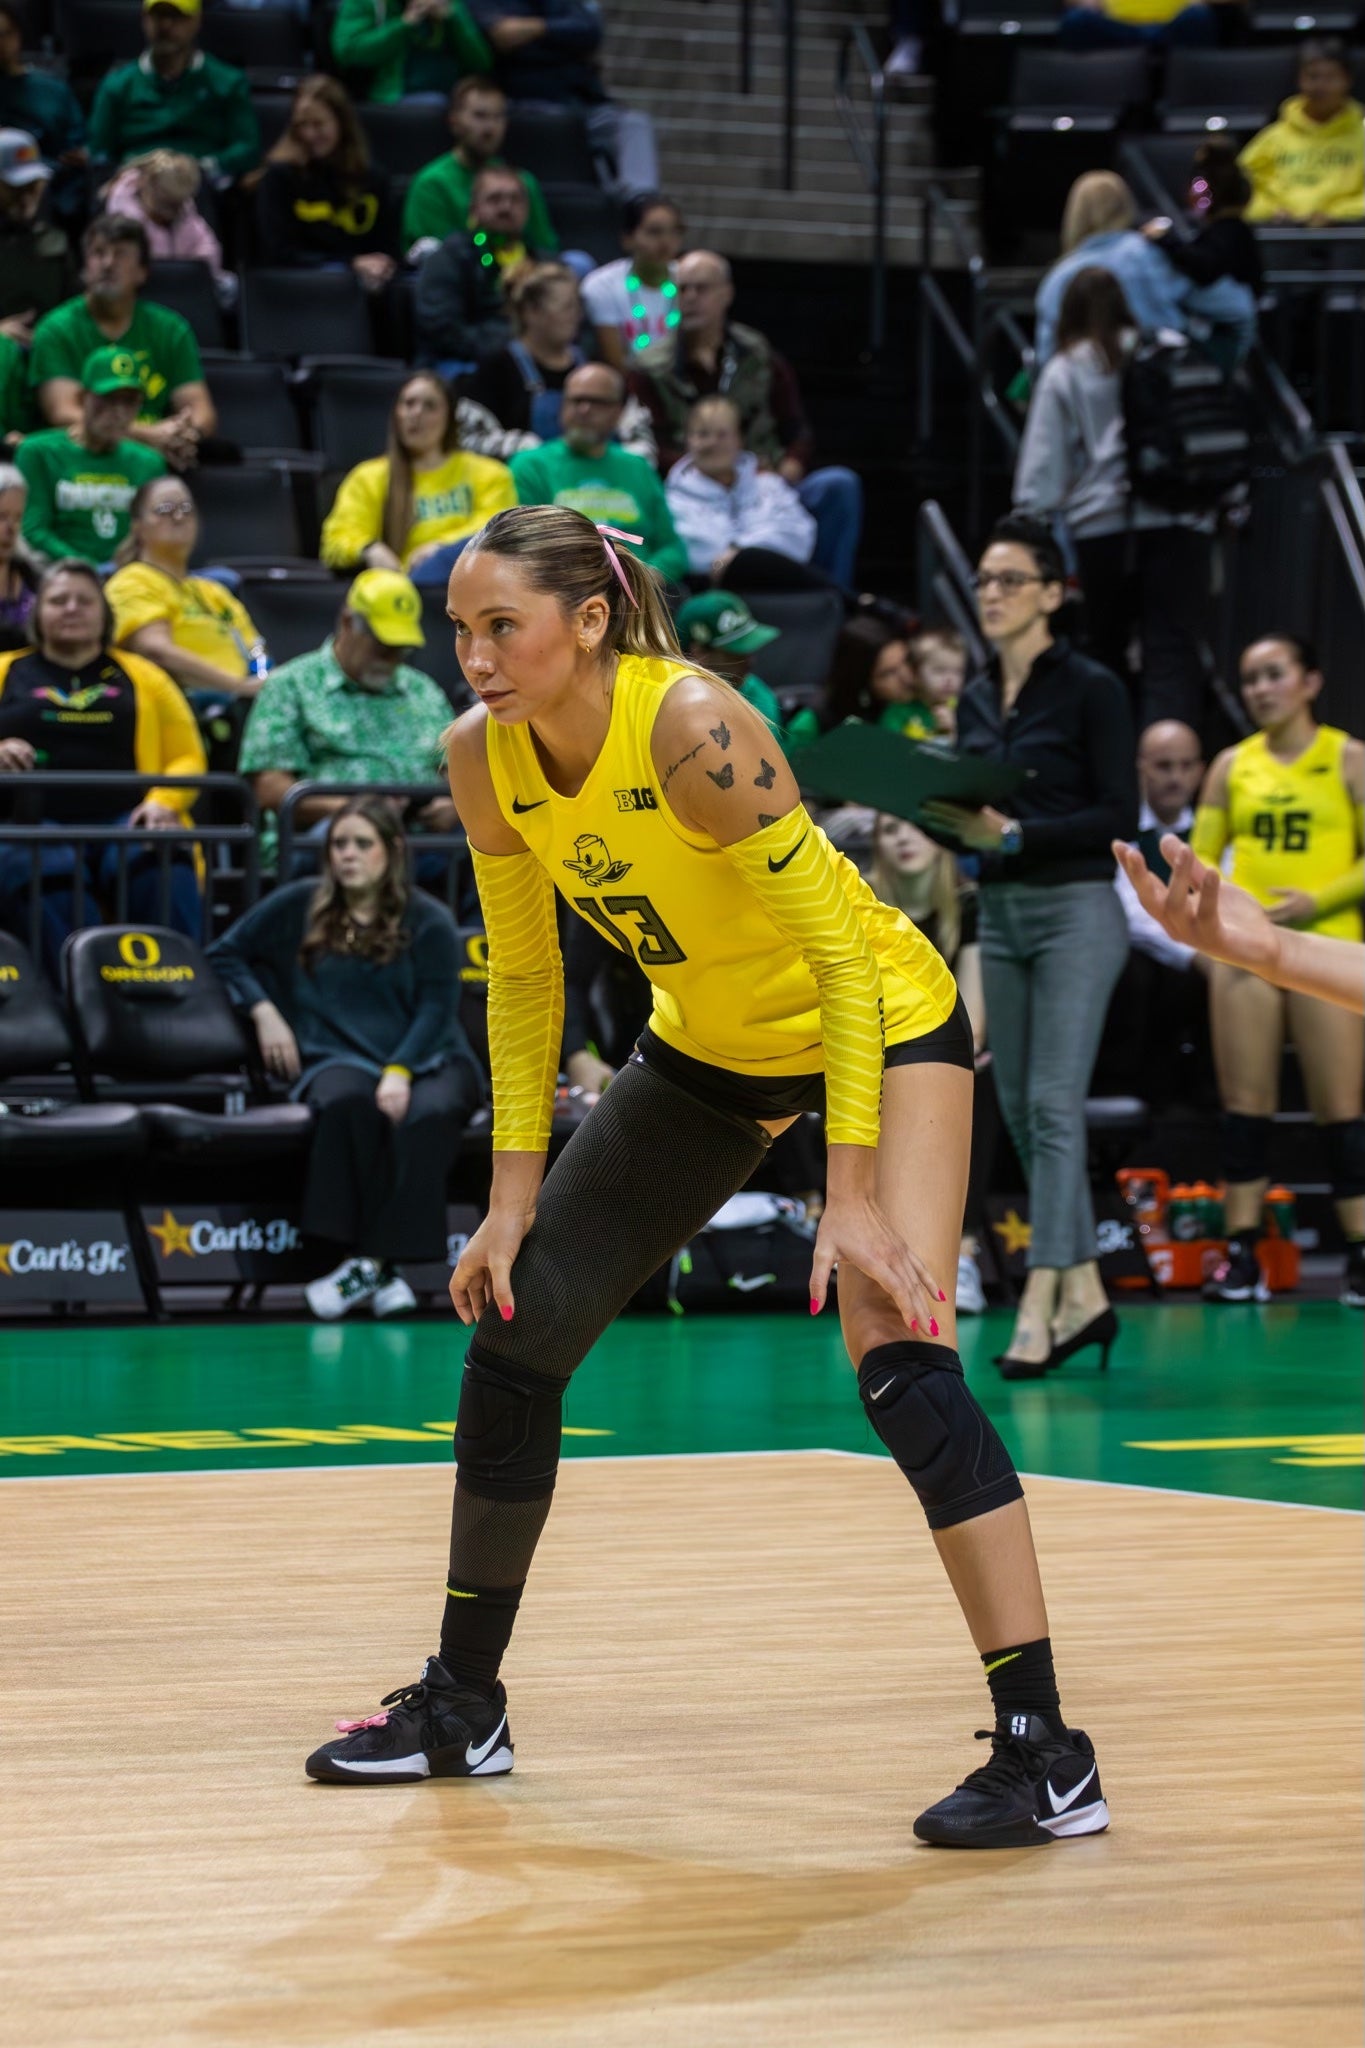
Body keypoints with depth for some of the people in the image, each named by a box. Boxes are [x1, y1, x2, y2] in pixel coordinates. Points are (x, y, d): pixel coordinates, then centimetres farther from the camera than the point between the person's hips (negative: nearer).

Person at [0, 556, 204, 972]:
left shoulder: (142, 677, 24)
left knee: (163, 869, -35)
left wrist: (162, 802, -4)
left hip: (125, 825, 1)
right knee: (52, 880, -38)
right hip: (35, 826, -1)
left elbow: (187, 757, 18)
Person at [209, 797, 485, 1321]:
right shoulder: (298, 906, 13)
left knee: (426, 1116, -38)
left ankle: (372, 1261, -37)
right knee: (348, 1102, -39)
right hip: (337, 1057, 0)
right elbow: (226, 954, 21)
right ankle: (380, 1271, -39)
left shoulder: (429, 921, 8)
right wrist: (264, 1011, 4)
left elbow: (436, 1008, -2)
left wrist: (399, 1072, -18)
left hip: (427, 1060, 0)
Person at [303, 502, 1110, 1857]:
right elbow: (522, 975, 2)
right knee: (515, 1331, 6)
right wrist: (516, 1193, -1)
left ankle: (1045, 1758, -19)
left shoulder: (690, 727, -31)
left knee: (897, 1361, -23)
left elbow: (842, 956, -28)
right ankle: (462, 1707, 23)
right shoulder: (486, 757, -12)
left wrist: (853, 1198, -30)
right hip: (706, 1048, 7)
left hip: (882, 1025, -7)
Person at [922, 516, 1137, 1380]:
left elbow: (1120, 813, -12)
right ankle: (1085, 1296, 16)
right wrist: (945, 818, -5)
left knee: (1054, 1104, -13)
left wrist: (1014, 833, -21)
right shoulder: (977, 700, 12)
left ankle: (1039, 1309, -16)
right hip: (1000, 912, 8)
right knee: (1019, 1109, 8)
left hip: (1076, 911, -7)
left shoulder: (1091, 688, -8)